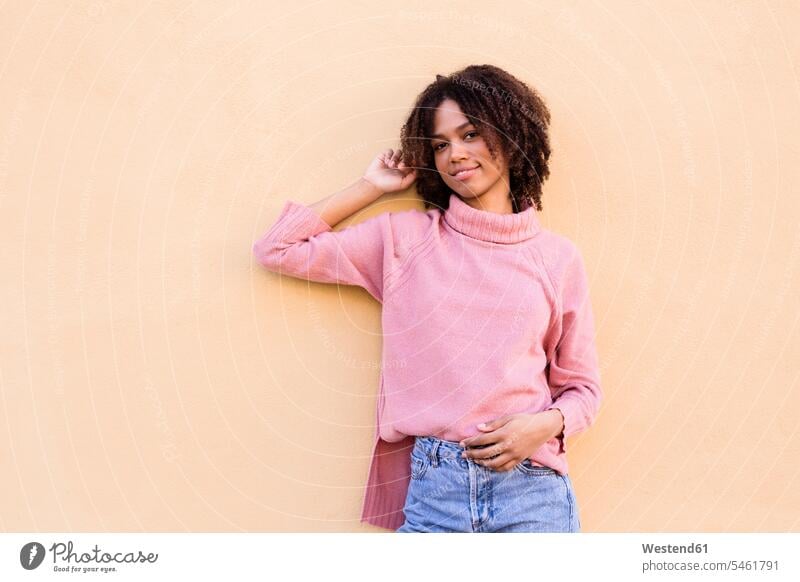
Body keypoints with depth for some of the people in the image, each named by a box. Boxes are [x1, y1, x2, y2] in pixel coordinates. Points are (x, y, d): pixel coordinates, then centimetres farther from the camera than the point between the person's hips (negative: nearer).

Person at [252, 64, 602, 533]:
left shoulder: (557, 258, 7)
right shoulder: (404, 238, 8)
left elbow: (582, 388, 12)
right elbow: (277, 249, 7)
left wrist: (546, 424, -9)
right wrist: (371, 187, 9)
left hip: (531, 491, 0)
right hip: (433, 488, 0)